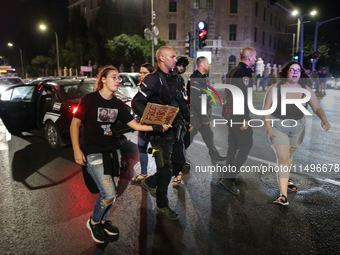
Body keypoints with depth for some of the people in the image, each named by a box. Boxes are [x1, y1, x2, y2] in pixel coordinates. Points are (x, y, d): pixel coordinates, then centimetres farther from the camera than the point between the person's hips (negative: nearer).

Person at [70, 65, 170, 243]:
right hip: (93, 153, -5)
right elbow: (75, 123, -7)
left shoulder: (117, 104, 6)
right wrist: (77, 150, -14)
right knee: (108, 194, -12)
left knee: (111, 192, 9)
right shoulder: (89, 99, -9)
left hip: (113, 151, 6)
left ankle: (104, 221, 35)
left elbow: (134, 124, 4)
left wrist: (157, 127, -8)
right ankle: (93, 222, 16)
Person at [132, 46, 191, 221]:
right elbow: (137, 103, -20)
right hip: (161, 131, -8)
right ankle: (162, 206, 18)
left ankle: (151, 182, 33)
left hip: (175, 129, 8)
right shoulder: (153, 80, -13)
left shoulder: (174, 78, 14)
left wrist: (189, 117, 13)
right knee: (166, 169, -2)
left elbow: (181, 101, 23)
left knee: (180, 162, 13)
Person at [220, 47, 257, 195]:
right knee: (246, 146, -4)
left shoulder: (233, 71, 15)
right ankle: (229, 179, -7)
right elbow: (243, 96, -22)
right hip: (239, 115, -10)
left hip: (230, 113, 10)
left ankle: (229, 174, 27)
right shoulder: (245, 72, -15)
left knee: (233, 144, 17)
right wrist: (245, 119, -21)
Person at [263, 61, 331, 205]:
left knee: (289, 155, 21)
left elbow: (317, 108, -4)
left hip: (298, 128, 4)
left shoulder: (306, 90, -4)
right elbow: (266, 108, -9)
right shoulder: (275, 88, -11)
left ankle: (285, 179, 47)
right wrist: (268, 126, -18)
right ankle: (283, 195, -11)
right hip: (278, 127, -4)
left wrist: (324, 120, -24)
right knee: (283, 158, -13)